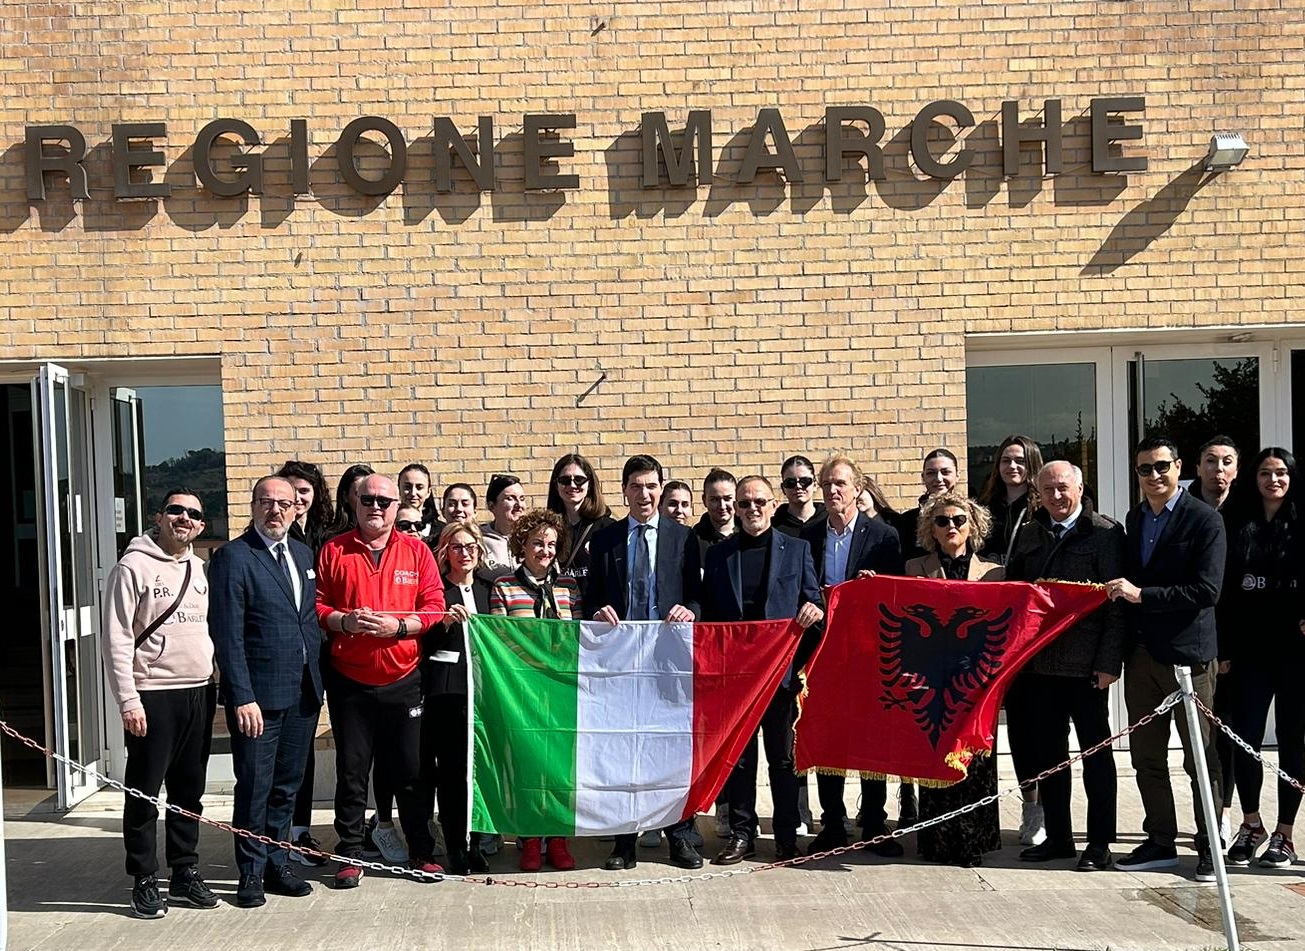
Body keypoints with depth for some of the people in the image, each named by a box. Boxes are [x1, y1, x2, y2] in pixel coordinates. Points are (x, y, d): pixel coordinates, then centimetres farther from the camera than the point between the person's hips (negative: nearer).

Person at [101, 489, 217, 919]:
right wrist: (128, 701, -15)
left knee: (189, 791, 13)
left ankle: (185, 874, 23)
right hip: (153, 697, -6)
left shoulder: (199, 568, 12)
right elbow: (117, 640, -11)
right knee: (145, 793, 2)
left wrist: (214, 682, 13)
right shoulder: (133, 568, -8)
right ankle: (145, 882, 12)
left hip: (199, 694, 6)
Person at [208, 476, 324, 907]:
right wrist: (243, 697, -18)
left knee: (287, 786, 14)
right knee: (255, 787, 2)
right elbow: (227, 634, -13)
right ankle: (251, 874, 15)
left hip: (303, 693, 6)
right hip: (257, 695, -6)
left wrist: (317, 679, 9)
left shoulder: (303, 554, 13)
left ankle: (278, 866, 26)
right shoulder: (232, 557, -8)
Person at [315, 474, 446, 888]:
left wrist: (398, 626, -14)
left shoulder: (416, 551, 5)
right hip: (349, 681, 0)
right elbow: (315, 606, 2)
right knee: (351, 772, 7)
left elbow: (434, 608, 1)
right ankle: (351, 855, 18)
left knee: (411, 771, 6)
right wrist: (344, 621, -16)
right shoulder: (333, 551, 4)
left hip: (404, 679, 0)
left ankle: (421, 852, 19)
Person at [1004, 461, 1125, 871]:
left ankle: (1100, 843, 14)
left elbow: (1117, 603, -8)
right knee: (1047, 753, 10)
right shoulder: (1029, 534, 11)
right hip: (1039, 664, 5)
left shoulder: (1105, 533, -4)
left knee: (1095, 753, 5)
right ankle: (1058, 837, 22)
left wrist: (1109, 662, -13)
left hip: (1086, 666, -5)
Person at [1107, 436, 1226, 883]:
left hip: (1186, 653, -6)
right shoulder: (1135, 520, 12)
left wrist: (1142, 594, -18)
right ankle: (1160, 842, 22)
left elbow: (1207, 591, -16)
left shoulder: (1205, 520, -8)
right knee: (1146, 757, 11)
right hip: (1141, 653, 6)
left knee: (1200, 757, 3)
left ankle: (1209, 847, 13)